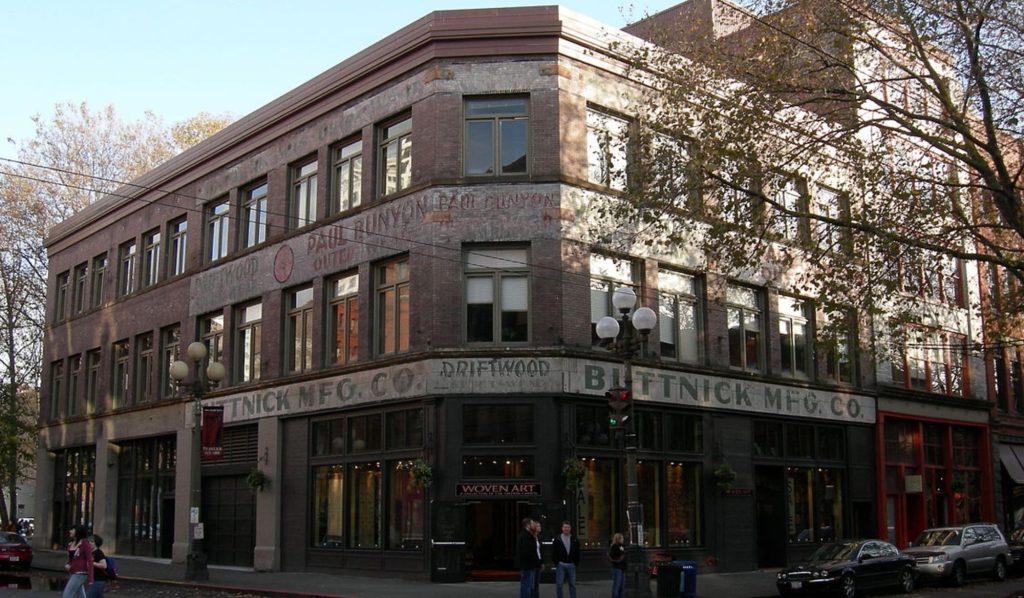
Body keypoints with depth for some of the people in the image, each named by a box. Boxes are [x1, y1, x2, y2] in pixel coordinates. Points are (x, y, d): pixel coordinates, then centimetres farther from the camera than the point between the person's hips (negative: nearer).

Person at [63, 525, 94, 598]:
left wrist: (90, 578, -17)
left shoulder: (85, 543, -11)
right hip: (72, 573, 8)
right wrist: (67, 565, -3)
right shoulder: (70, 544, 9)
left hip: (80, 574, -8)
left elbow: (89, 561, -13)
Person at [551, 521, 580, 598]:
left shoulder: (574, 539, 7)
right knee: (559, 584, 0)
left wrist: (576, 563, 2)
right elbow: (553, 552, 0)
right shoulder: (557, 539, 0)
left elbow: (577, 552, 9)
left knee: (572, 584, 7)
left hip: (571, 565, 2)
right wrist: (556, 562, -6)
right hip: (560, 565, -2)